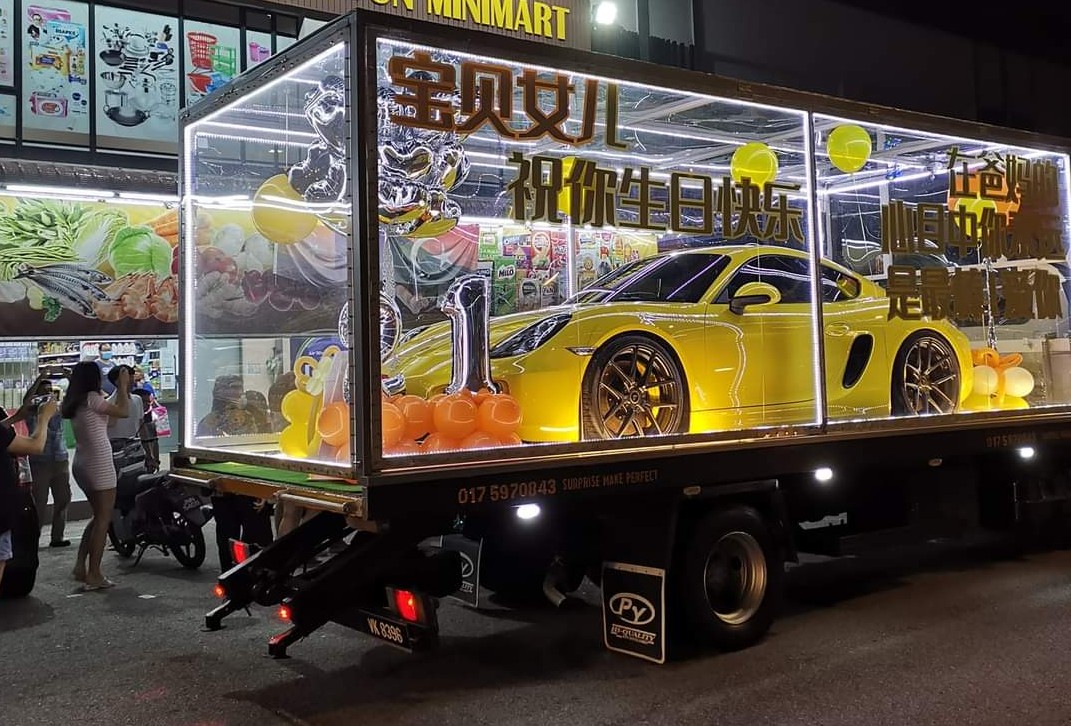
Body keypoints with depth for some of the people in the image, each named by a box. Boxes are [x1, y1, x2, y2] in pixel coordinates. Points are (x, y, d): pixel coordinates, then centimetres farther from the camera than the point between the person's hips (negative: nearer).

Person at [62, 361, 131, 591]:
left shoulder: (75, 402, 14)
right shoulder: (91, 398, -12)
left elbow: (111, 409, 21)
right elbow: (124, 412, -13)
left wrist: (121, 389, 22)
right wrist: (123, 386, -1)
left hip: (82, 464, 9)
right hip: (99, 463, -9)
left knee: (99, 516, 19)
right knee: (103, 519, -3)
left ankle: (80, 565, 16)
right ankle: (94, 575, -3)